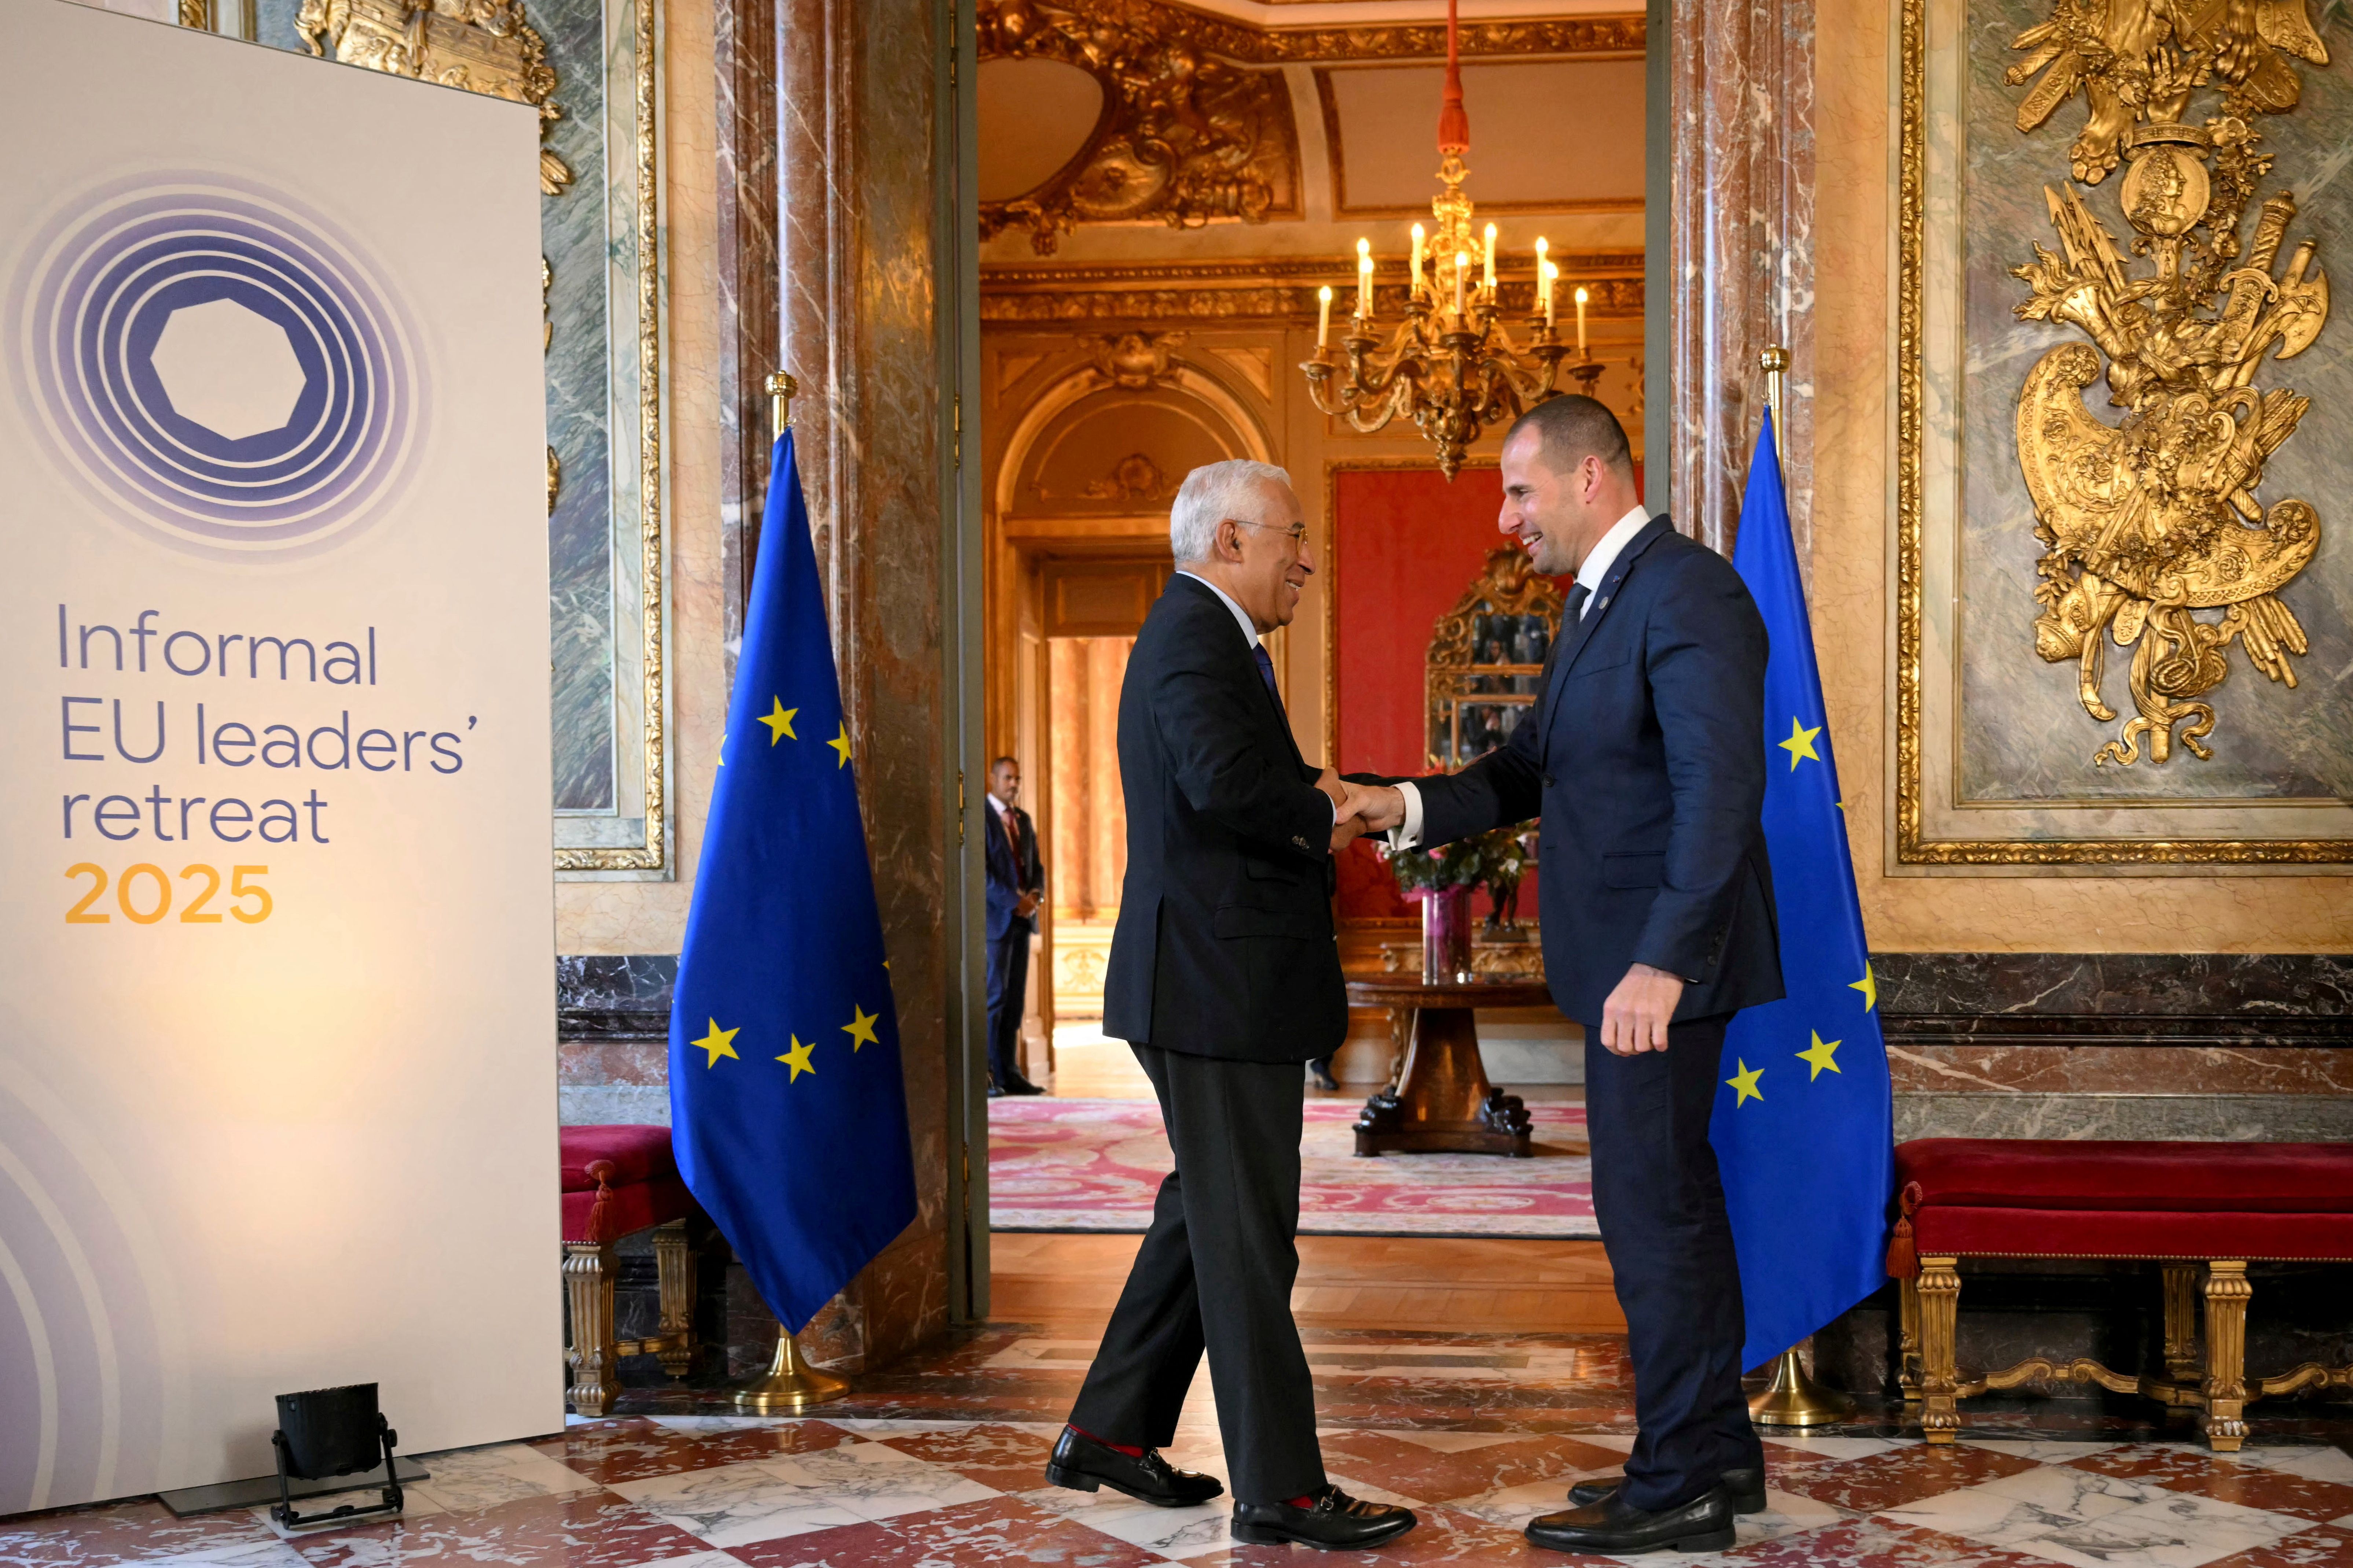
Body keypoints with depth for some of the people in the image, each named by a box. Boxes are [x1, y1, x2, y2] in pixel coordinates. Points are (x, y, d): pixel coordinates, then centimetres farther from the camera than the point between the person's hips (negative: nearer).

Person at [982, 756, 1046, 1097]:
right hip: (994, 919, -7)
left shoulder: (1024, 819, 16)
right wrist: (1014, 902, -18)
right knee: (994, 996, -9)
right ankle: (984, 1076, -4)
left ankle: (1009, 1073, 9)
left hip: (1022, 918, 7)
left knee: (1015, 999, 6)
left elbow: (1036, 867, 17)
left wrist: (1035, 895, -3)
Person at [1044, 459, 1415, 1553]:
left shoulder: (1200, 635, 19)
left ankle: (1110, 1432, 28)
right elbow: (1225, 778, -33)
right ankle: (1279, 1491, 6)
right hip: (1219, 984, -11)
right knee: (1246, 1236, -3)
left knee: (1209, 1213, 18)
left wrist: (1310, 796, 2)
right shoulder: (1195, 638, -16)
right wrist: (1323, 814, -15)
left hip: (1209, 982, 11)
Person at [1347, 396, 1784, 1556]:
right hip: (1623, 959, 10)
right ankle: (1716, 1449, 29)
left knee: (1650, 1207, -3)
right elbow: (1531, 770, 16)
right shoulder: (1598, 602, 17)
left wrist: (1661, 963, -29)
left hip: (1663, 964, -10)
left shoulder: (1687, 592, -15)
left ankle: (1677, 1490, 8)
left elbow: (1719, 788, -24)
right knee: (1675, 1200, 16)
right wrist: (1404, 805, 0)